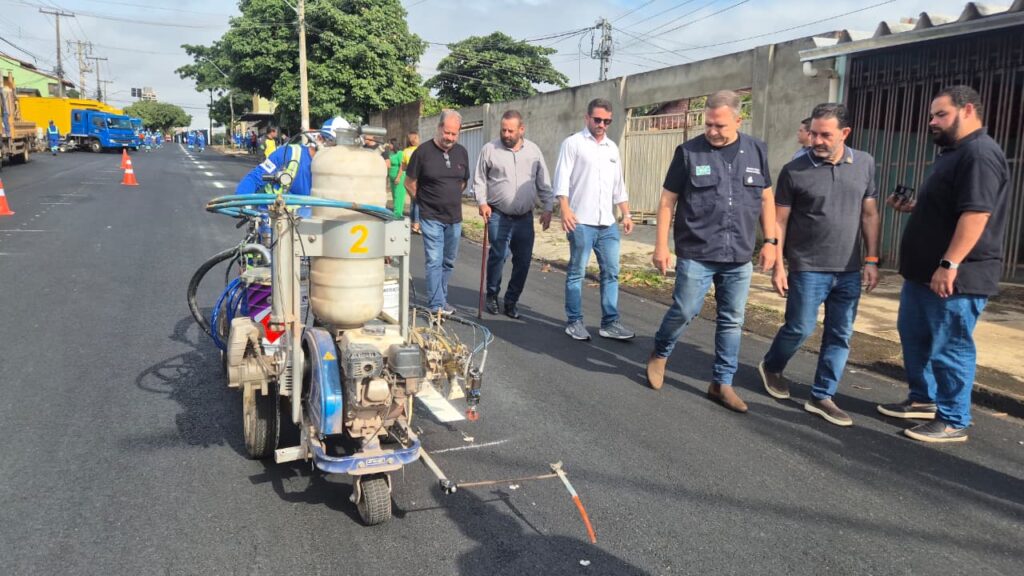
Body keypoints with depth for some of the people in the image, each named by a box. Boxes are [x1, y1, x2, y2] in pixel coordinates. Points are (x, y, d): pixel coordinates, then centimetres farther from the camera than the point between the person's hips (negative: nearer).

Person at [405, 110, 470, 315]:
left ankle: (441, 298, 27)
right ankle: (437, 305, -2)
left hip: (454, 217, 5)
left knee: (448, 261, 13)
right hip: (431, 218, -5)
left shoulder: (462, 153, 4)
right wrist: (426, 202, 5)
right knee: (435, 261, -7)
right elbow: (409, 183, -2)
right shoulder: (423, 151, -11)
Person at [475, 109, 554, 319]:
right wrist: (482, 202, -9)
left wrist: (547, 208, 2)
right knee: (498, 255, -11)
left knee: (523, 261, 3)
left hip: (525, 217, 3)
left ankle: (511, 301, 17)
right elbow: (479, 180, 4)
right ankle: (492, 296, 11)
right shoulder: (490, 149, -1)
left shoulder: (533, 151, 6)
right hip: (498, 216, -3)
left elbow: (544, 183, 9)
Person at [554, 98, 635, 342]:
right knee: (576, 273, 1)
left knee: (611, 273, 5)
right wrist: (564, 209, -19)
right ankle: (574, 321, 10)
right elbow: (562, 178, -8)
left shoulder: (612, 148, 18)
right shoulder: (573, 143, 0)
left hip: (608, 223, 6)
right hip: (581, 222, -6)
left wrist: (626, 214, 16)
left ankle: (610, 322, 11)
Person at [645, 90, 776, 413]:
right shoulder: (688, 152, -4)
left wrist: (770, 241, 6)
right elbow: (668, 200, -2)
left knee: (732, 321, 7)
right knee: (684, 311, 0)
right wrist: (661, 245, -6)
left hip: (739, 257, 3)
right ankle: (659, 354, 28)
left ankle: (722, 383, 19)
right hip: (696, 254, -3)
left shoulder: (757, 151, 5)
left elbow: (766, 199, 12)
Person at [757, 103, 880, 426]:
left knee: (840, 336, 6)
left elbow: (869, 214, 9)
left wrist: (872, 260, 5)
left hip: (849, 270, 4)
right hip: (808, 268, -4)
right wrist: (778, 266, -7)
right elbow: (780, 221, -3)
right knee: (800, 328, 2)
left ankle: (822, 397, 18)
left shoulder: (865, 164, 4)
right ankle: (771, 367, 31)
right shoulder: (794, 170, -7)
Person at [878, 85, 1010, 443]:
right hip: (925, 271, 11)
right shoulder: (954, 152, 17)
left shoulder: (980, 154, -17)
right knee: (914, 336, 19)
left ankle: (953, 422, 9)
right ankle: (923, 400, 33)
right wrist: (912, 208, 12)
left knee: (949, 348, -2)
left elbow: (976, 212, -26)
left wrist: (949, 264, -30)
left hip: (955, 275, -11)